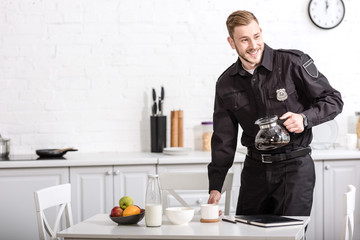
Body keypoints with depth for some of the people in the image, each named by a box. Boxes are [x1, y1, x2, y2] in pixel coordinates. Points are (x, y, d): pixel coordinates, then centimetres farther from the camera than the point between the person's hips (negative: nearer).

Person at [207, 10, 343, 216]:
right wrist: (215, 187, 1)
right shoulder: (226, 84, 4)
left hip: (295, 166, -4)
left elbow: (334, 100, -1)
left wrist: (305, 118, -21)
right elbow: (224, 139, 7)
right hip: (255, 167, 4)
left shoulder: (294, 62, -8)